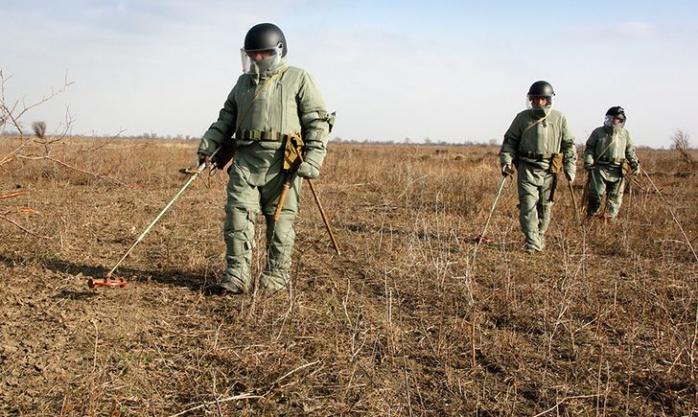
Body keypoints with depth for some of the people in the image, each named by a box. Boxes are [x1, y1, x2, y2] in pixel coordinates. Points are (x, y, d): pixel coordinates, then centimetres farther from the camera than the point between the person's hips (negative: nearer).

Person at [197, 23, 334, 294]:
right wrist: (208, 144, 9)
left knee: (280, 220, 1)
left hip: (282, 162, -4)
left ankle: (276, 275, 13)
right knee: (237, 216, -4)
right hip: (245, 159, 4)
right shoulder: (243, 82, 21)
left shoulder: (298, 79, 5)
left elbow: (318, 121, 0)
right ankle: (237, 275, 0)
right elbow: (226, 118, 25)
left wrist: (313, 158, -11)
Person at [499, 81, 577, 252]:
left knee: (544, 206, 9)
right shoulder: (522, 118, 3)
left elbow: (569, 144, 9)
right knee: (528, 204, -11)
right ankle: (532, 243, -12)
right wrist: (506, 161, -6)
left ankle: (540, 237, 27)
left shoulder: (559, 119, 4)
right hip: (527, 168, -1)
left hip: (549, 169, 1)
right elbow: (509, 140, 8)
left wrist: (570, 167, 1)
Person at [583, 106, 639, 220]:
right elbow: (589, 148, 6)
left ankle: (611, 218, 12)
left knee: (615, 197, 3)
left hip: (618, 171, 3)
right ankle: (590, 218, 5)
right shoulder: (598, 132, 6)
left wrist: (634, 162, 6)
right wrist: (588, 161, -8)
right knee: (595, 194, -7)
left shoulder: (625, 134, 14)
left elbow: (630, 151, 21)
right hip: (600, 169, -3)